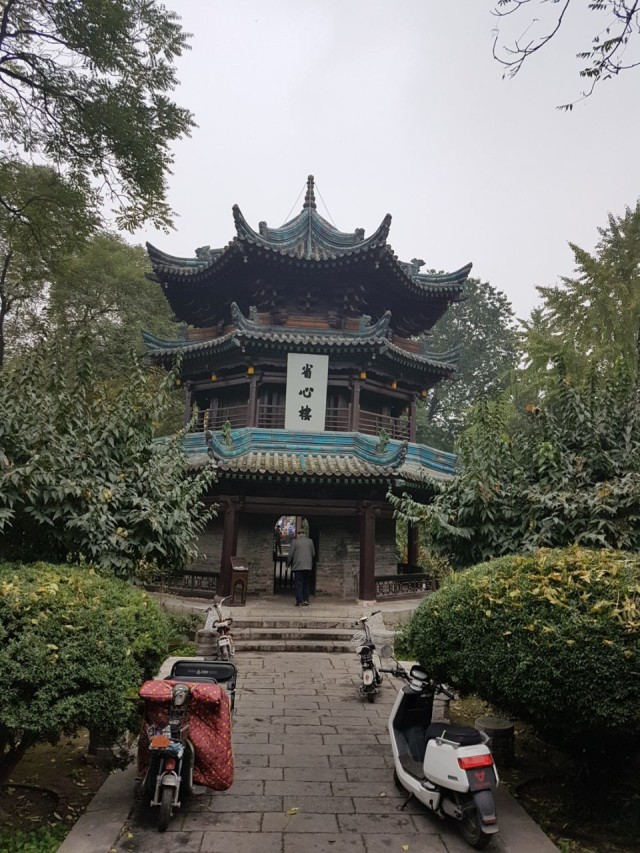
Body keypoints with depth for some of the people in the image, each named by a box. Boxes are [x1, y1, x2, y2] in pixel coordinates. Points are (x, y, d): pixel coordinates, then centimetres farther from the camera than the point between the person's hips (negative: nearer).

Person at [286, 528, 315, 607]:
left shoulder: (295, 541, -3)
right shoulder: (310, 541, 8)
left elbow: (291, 555, -4)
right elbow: (313, 554, 11)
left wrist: (288, 564, 8)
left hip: (298, 566, -4)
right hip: (308, 566, 4)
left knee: (298, 584, 0)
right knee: (306, 584, 13)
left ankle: (299, 601, -3)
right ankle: (306, 600, 9)